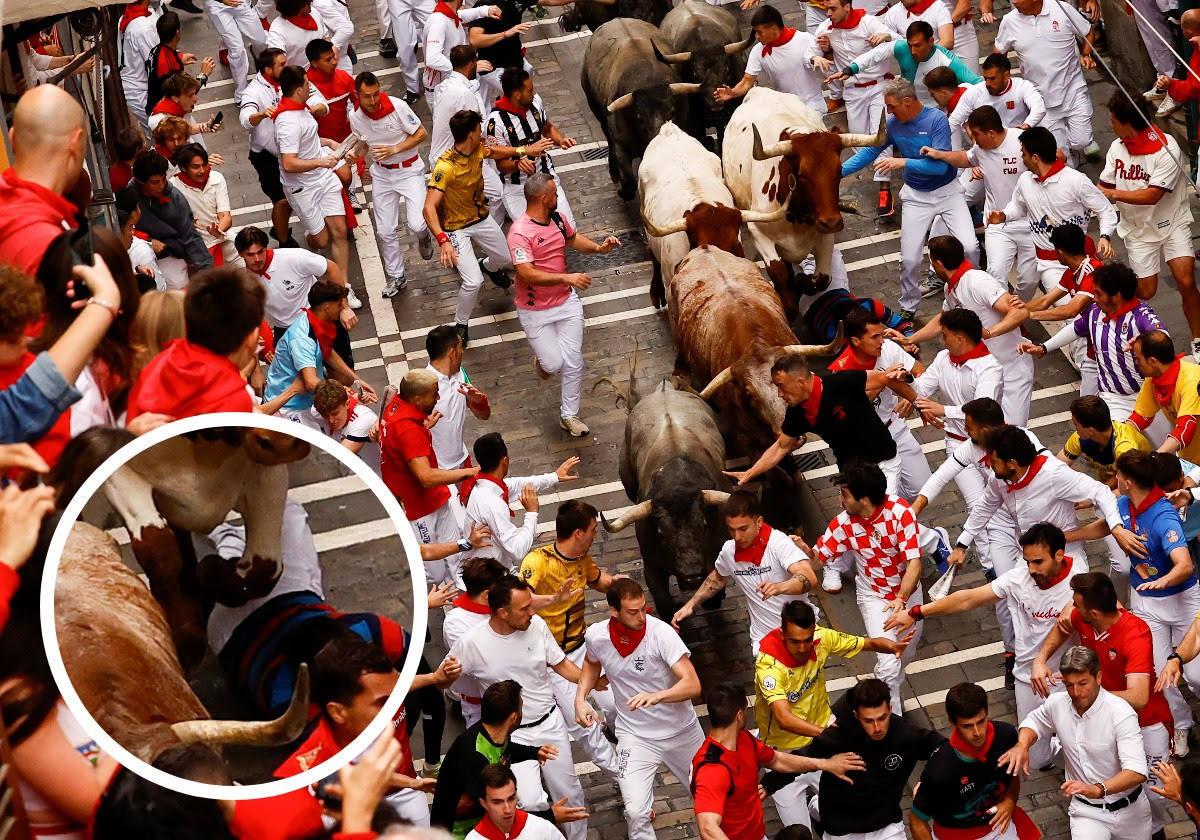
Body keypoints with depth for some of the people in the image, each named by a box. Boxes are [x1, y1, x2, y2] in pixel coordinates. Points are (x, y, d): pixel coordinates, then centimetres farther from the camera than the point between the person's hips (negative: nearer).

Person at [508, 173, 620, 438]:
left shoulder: (558, 217, -3)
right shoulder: (520, 232, -26)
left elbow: (573, 238, 18)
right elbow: (527, 274, -33)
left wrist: (599, 247, 0)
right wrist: (566, 278, -39)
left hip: (567, 301, 6)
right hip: (535, 311, -6)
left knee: (573, 363, 4)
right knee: (554, 364, -3)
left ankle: (569, 415, 21)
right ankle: (543, 361, 35)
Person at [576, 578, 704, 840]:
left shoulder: (660, 633, -25)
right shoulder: (596, 636, -14)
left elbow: (692, 685, -32)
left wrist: (656, 696, -49)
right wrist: (581, 698, -3)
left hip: (681, 728, 0)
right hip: (635, 735, 0)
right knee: (636, 814, -17)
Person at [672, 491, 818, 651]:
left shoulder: (779, 543, -17)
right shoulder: (729, 550, 0)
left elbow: (810, 579, -31)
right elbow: (718, 578, 23)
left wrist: (779, 587, -49)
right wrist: (690, 605, 13)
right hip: (764, 638, 3)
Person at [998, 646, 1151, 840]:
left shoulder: (1121, 713, -23)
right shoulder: (1057, 703, -9)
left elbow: (1138, 772, -32)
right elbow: (1034, 721, 14)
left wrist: (1097, 789, -47)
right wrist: (1022, 745, -9)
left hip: (1127, 810, -1)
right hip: (1086, 810, 2)